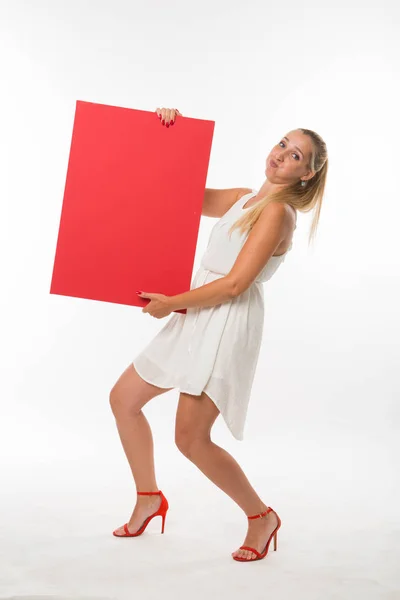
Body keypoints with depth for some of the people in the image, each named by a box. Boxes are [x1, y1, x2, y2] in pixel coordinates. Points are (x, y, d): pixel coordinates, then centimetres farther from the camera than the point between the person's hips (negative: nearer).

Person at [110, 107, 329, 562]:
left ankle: (261, 516, 8)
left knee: (190, 438, -14)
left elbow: (234, 285, -18)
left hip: (229, 323, -9)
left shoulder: (277, 211, -12)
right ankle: (149, 498, 28)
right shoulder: (242, 199, 15)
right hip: (196, 320, 9)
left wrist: (170, 304, -11)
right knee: (123, 397, 11)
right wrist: (170, 136, 9)